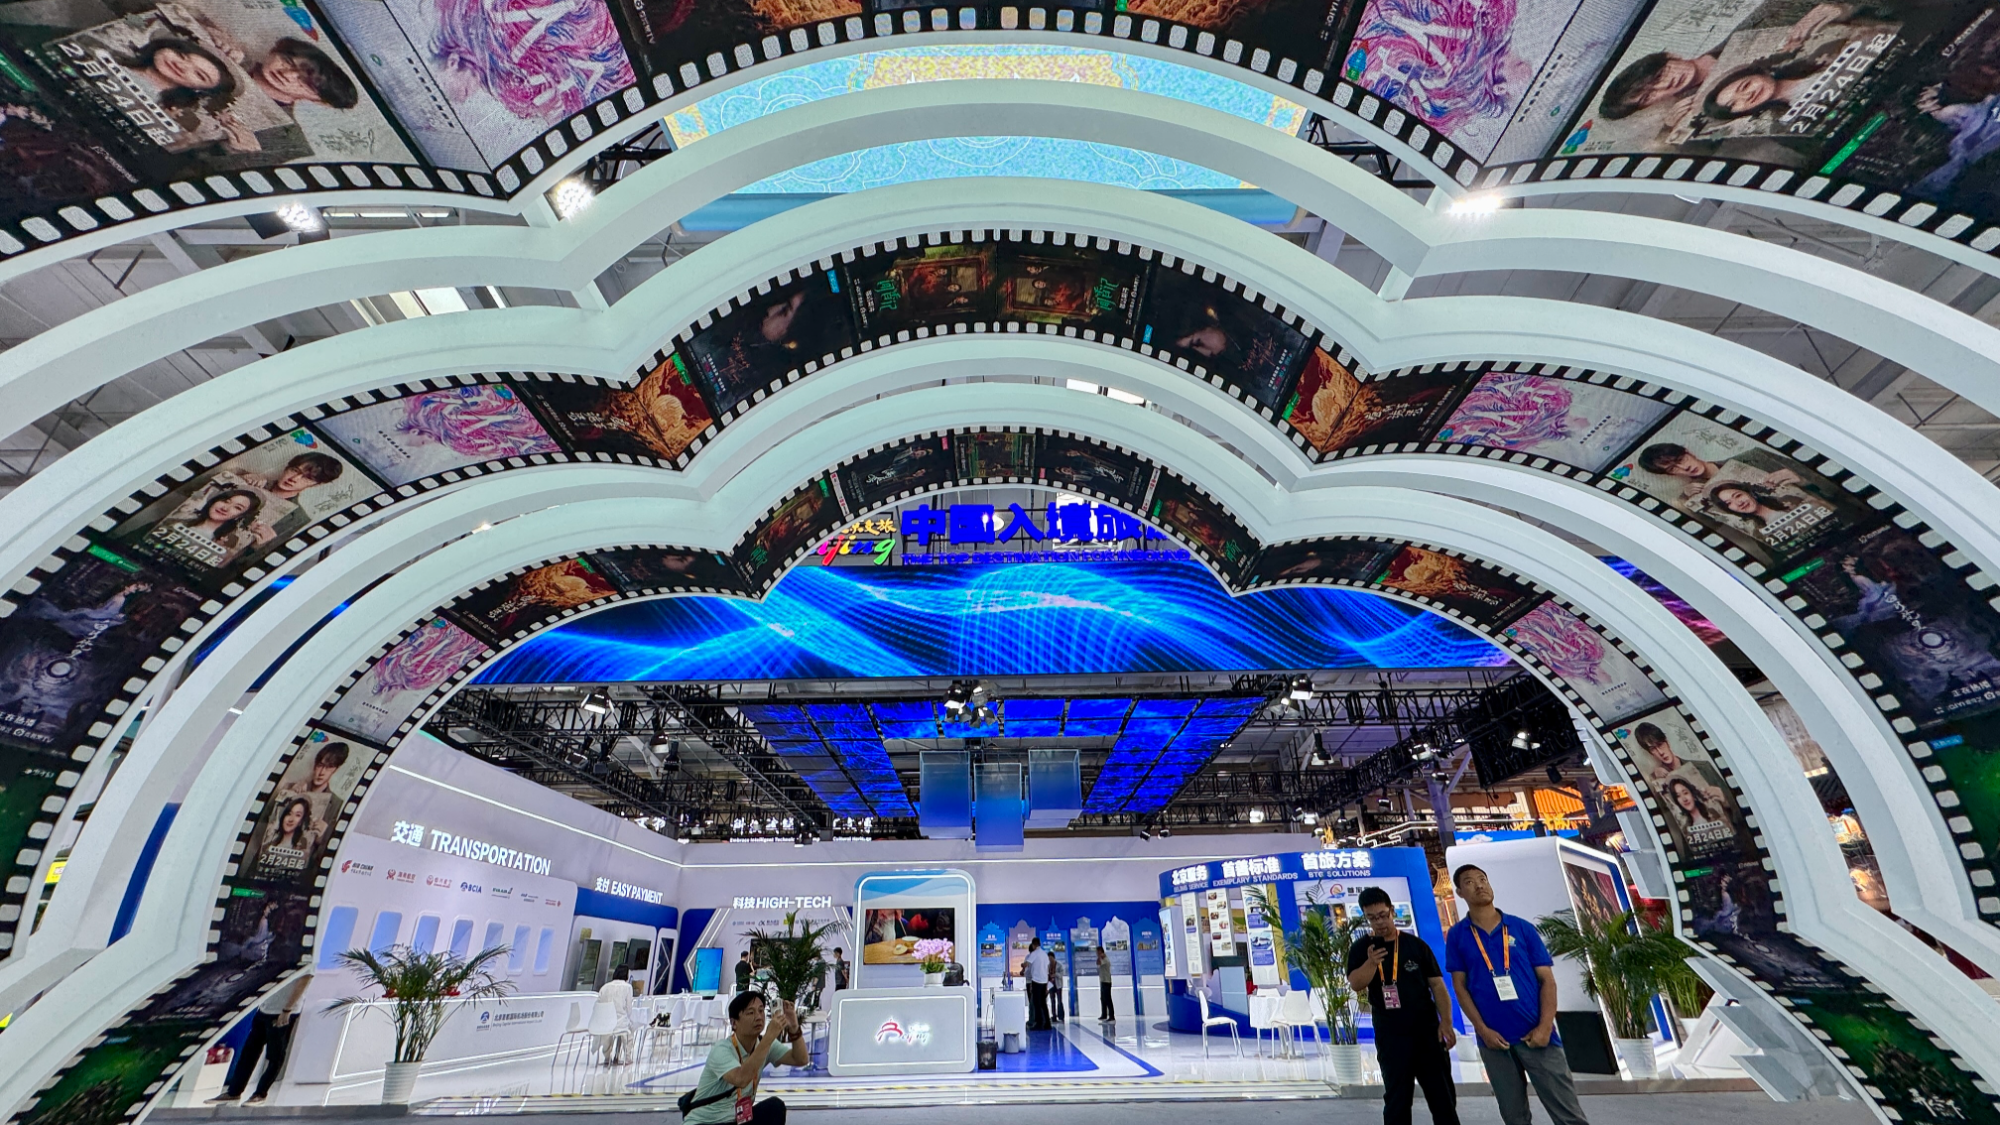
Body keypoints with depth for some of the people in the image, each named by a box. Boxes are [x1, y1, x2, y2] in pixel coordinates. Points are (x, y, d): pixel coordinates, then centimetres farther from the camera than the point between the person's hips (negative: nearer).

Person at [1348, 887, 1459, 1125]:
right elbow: (1356, 984, -14)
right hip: (1390, 1037, -1)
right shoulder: (1361, 948, -3)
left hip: (1427, 1032, 1)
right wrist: (1371, 963, -33)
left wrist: (1445, 1022, -11)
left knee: (1443, 1095, 11)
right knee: (1396, 1099, 6)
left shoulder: (1415, 944, -1)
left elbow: (1437, 984, 1)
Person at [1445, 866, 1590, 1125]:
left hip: (1536, 1035, 0)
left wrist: (1545, 1026, -10)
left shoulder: (1523, 928, 3)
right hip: (1494, 1039, 0)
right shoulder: (1457, 936, 2)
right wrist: (1482, 1029, -9)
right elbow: (1460, 987, 1)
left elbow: (1547, 979, 1)